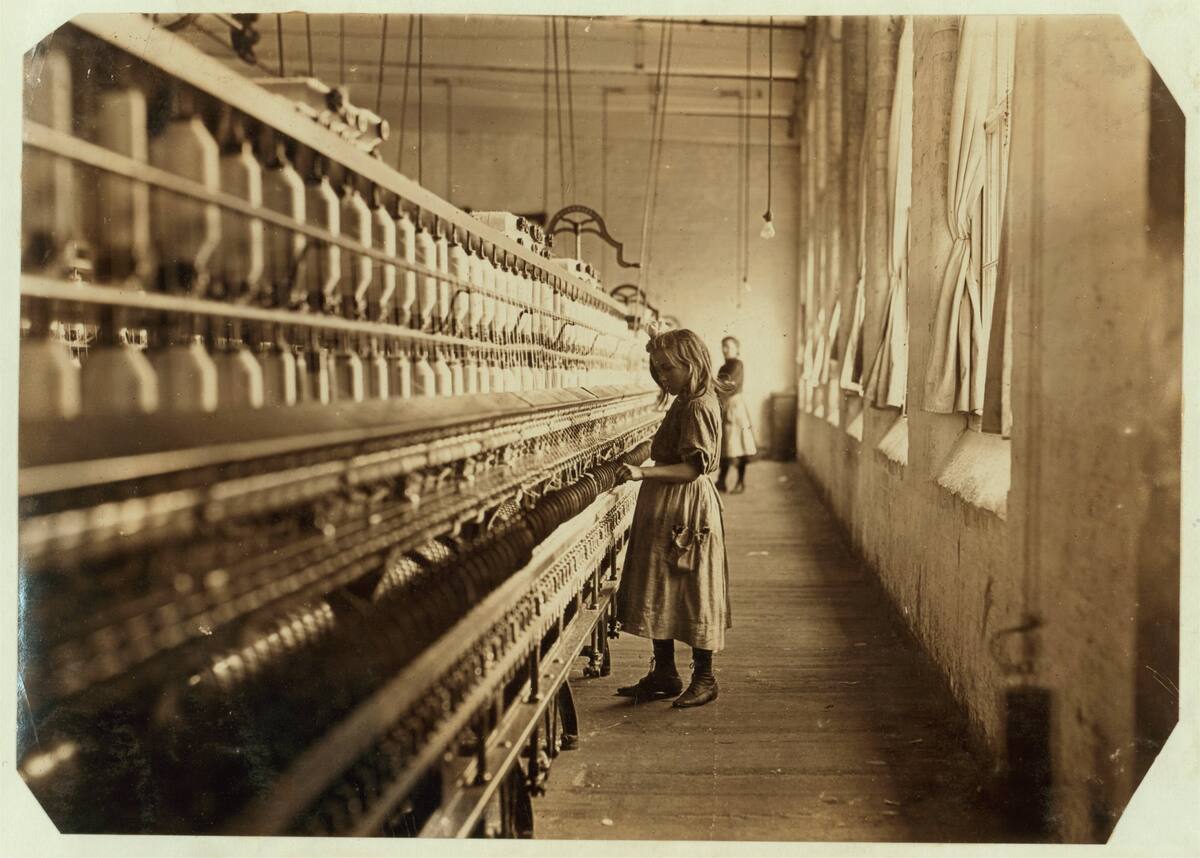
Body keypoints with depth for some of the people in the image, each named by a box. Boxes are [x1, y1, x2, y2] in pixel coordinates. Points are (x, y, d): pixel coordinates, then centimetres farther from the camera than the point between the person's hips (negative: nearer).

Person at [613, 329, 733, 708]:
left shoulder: (697, 407, -17)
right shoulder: (687, 403, 14)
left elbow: (694, 467, -24)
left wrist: (645, 472, -31)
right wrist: (644, 469, 13)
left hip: (684, 514, -10)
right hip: (666, 511, 10)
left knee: (693, 592, -1)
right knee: (660, 591, 13)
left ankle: (704, 678, 11)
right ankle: (664, 673, 22)